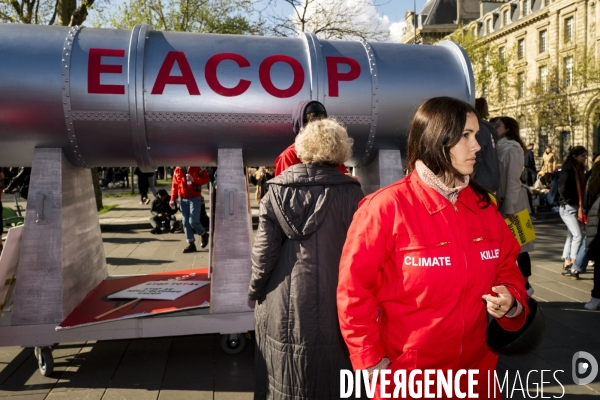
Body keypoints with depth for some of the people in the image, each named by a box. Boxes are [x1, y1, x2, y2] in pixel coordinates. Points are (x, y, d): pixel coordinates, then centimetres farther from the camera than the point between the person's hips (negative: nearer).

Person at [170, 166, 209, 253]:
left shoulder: (197, 167, -5)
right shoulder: (177, 170, 5)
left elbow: (205, 178, -5)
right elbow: (174, 185, 8)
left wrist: (194, 180, -21)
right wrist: (173, 199, 4)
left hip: (195, 198, -4)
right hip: (183, 199, 4)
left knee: (193, 221, -11)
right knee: (186, 223, 3)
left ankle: (204, 234, 19)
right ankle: (191, 244, 11)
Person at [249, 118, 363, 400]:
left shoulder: (277, 190, -2)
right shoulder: (349, 193, -7)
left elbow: (264, 250, -4)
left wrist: (255, 292, 10)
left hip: (281, 309, 2)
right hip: (329, 310, -1)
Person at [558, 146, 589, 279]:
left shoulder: (579, 169, 12)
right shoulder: (568, 169, -13)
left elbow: (581, 189, 13)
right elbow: (562, 189, -18)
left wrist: (581, 207, 4)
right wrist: (572, 203, -13)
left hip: (576, 207, 9)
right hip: (568, 208, -9)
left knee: (571, 236, 13)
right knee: (578, 235, -13)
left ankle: (568, 263, 22)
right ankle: (573, 268, -11)